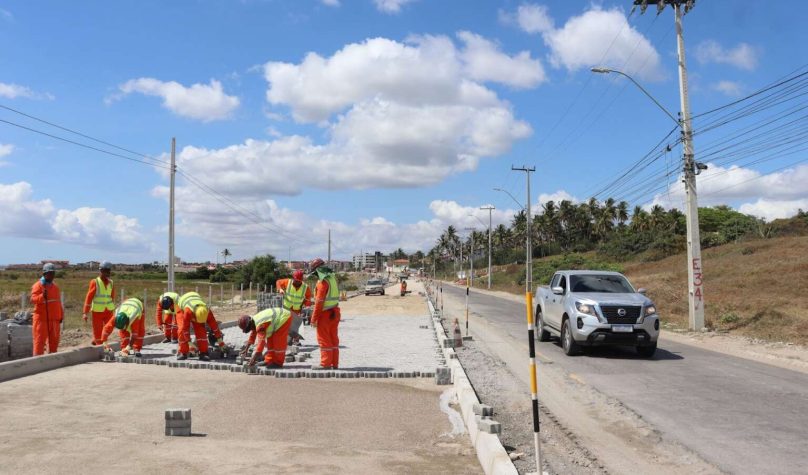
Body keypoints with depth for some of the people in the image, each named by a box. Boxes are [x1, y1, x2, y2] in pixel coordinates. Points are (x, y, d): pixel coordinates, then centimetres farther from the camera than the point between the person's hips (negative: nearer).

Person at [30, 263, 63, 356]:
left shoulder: (55, 286, 14)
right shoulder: (38, 286, -8)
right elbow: (33, 299, -23)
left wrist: (61, 315, 18)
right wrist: (42, 296, -42)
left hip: (54, 320, 7)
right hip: (42, 319, -7)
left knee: (54, 341, 14)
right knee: (39, 341, -5)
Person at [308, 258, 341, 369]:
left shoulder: (323, 281, -17)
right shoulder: (333, 277, 9)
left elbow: (319, 302, -18)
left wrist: (314, 319, -14)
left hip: (325, 314, -8)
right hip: (334, 312, 8)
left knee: (324, 339, 0)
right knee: (333, 338, 11)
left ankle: (325, 363, 3)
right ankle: (334, 363, 16)